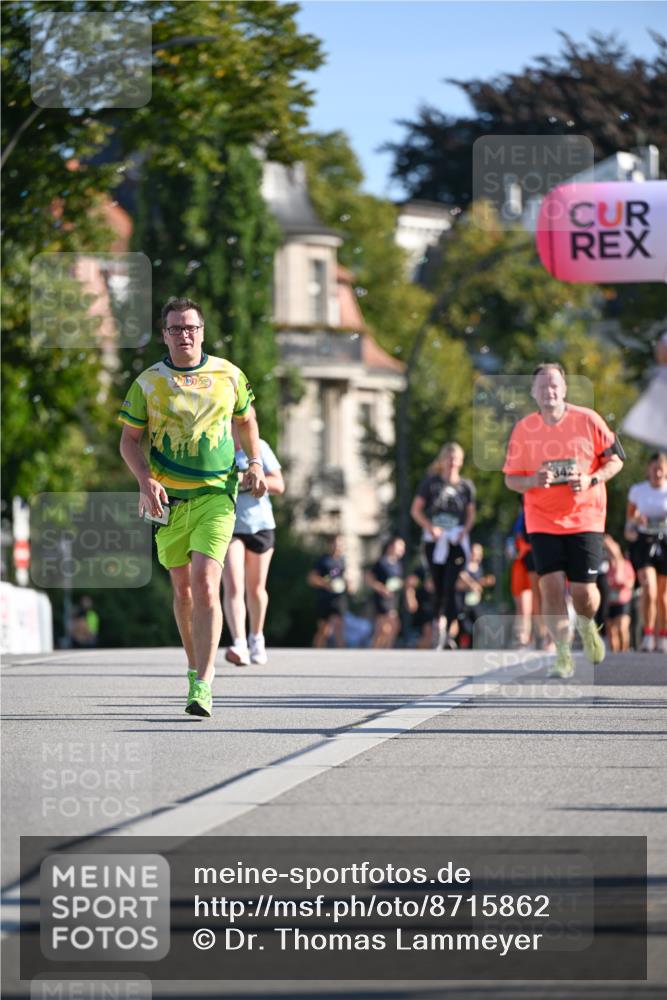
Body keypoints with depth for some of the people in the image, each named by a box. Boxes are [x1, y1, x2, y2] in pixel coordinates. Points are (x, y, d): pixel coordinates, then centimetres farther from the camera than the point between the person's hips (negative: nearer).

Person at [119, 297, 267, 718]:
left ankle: (203, 685, -19)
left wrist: (255, 464, 5)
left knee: (205, 584, -16)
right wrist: (146, 480, -12)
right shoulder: (148, 383, 0)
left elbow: (246, 420, 19)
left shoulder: (228, 375, 3)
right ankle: (195, 669, 29)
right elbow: (130, 439, 4)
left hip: (216, 493, -2)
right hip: (168, 498, 2)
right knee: (183, 589, 10)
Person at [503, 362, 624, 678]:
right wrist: (533, 481, -18)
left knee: (583, 590, -4)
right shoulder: (523, 429, -2)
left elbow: (615, 459, 3)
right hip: (542, 520, 1)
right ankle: (563, 655, 2)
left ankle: (587, 625, 32)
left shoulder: (587, 420, -5)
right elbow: (510, 478, 4)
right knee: (551, 585, -11)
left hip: (585, 518, -1)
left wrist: (592, 480, -15)